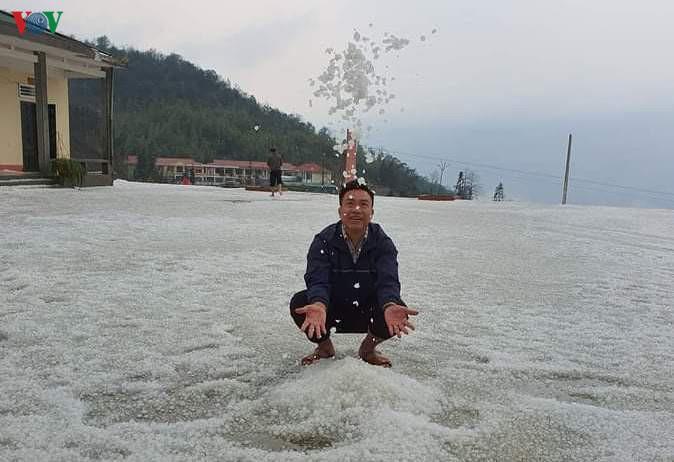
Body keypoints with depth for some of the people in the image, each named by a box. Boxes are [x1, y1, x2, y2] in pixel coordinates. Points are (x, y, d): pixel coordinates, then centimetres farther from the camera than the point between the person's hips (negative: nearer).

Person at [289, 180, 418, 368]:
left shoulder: (383, 243, -11)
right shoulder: (324, 241, -14)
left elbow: (387, 282, -23)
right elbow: (317, 281, -25)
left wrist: (390, 306, -48)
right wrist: (318, 306, -50)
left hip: (368, 313, 0)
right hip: (332, 311, 0)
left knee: (397, 312, -29)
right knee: (299, 303, -27)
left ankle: (368, 348, 6)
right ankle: (324, 346, 6)